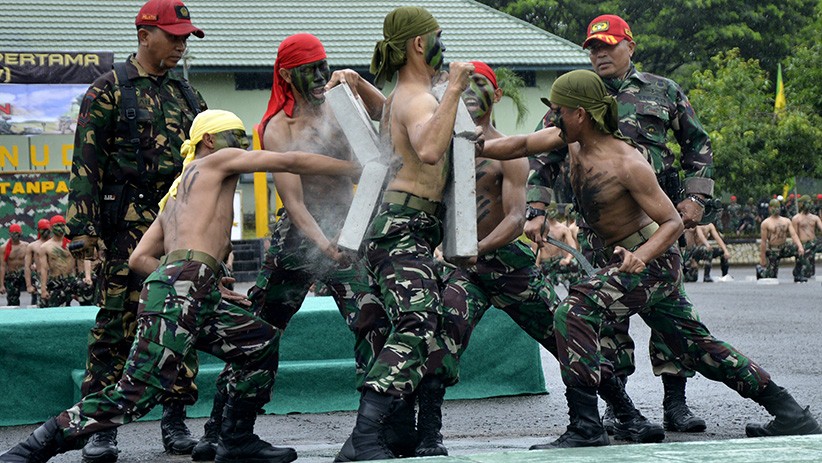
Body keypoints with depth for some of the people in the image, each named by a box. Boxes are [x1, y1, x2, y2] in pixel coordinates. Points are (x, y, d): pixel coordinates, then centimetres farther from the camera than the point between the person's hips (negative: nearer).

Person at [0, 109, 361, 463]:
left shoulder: (174, 198, 31)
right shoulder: (216, 161, 10)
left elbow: (138, 259, 23)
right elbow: (292, 162, 7)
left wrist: (208, 290, 22)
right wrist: (356, 169, 15)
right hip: (184, 287, -10)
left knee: (261, 343, 18)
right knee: (135, 396, -17)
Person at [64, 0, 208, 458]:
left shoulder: (186, 93, 16)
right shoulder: (109, 90, 0)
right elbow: (86, 160, -4)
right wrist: (84, 226, -12)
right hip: (130, 226, -5)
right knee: (117, 322, -5)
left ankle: (176, 421, 12)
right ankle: (100, 427, 0)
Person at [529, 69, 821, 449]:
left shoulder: (627, 164, -21)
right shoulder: (576, 148, 3)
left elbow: (673, 222, -20)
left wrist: (640, 256, -36)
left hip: (652, 260, -10)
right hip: (628, 260, 10)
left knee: (573, 311, -24)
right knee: (696, 346, 15)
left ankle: (586, 427, -26)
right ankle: (790, 414, 21)